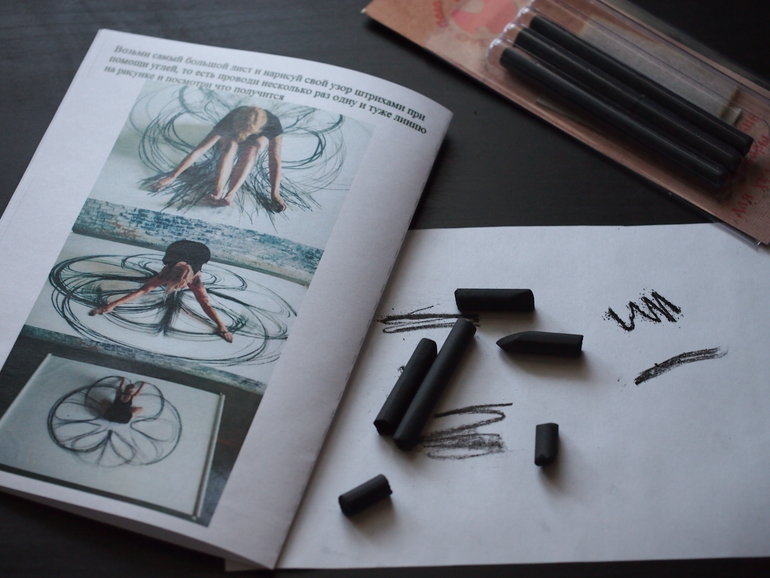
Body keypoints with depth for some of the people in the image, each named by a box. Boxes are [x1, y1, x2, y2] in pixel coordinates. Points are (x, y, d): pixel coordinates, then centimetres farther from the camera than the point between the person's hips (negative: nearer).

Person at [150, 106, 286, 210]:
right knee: (231, 145, -37)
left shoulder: (273, 125, -41)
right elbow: (198, 151, -38)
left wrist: (275, 194, -51)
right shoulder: (230, 121, -38)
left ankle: (231, 193, -47)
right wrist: (171, 177, -38)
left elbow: (274, 160, -42)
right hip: (231, 138, 0)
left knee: (251, 149, -37)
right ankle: (218, 192, -48)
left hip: (258, 138, 0)